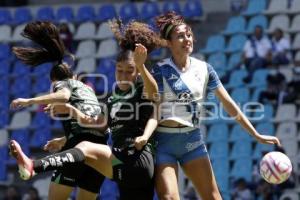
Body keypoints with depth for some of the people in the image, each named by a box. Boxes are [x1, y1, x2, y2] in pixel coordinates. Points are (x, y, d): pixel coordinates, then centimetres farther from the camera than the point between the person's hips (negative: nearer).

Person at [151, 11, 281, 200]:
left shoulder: (203, 69, 4)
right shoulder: (160, 70, -6)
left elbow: (229, 104, 5)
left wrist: (256, 135, 3)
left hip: (192, 139, 4)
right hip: (163, 141, -4)